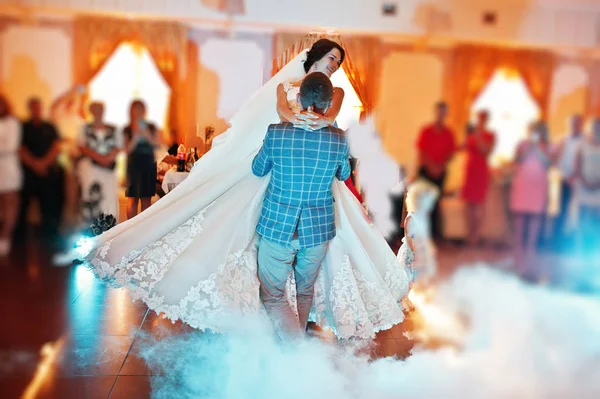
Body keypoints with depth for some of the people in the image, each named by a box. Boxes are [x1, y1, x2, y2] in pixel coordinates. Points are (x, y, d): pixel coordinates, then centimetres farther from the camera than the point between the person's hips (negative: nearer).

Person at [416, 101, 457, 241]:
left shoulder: (449, 133, 6)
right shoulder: (426, 131, 1)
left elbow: (451, 152, 5)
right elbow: (421, 151, -1)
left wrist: (441, 166, -8)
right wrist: (431, 166, -9)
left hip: (440, 171, 2)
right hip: (426, 169, -1)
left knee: (435, 200, 3)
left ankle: (435, 231, 7)